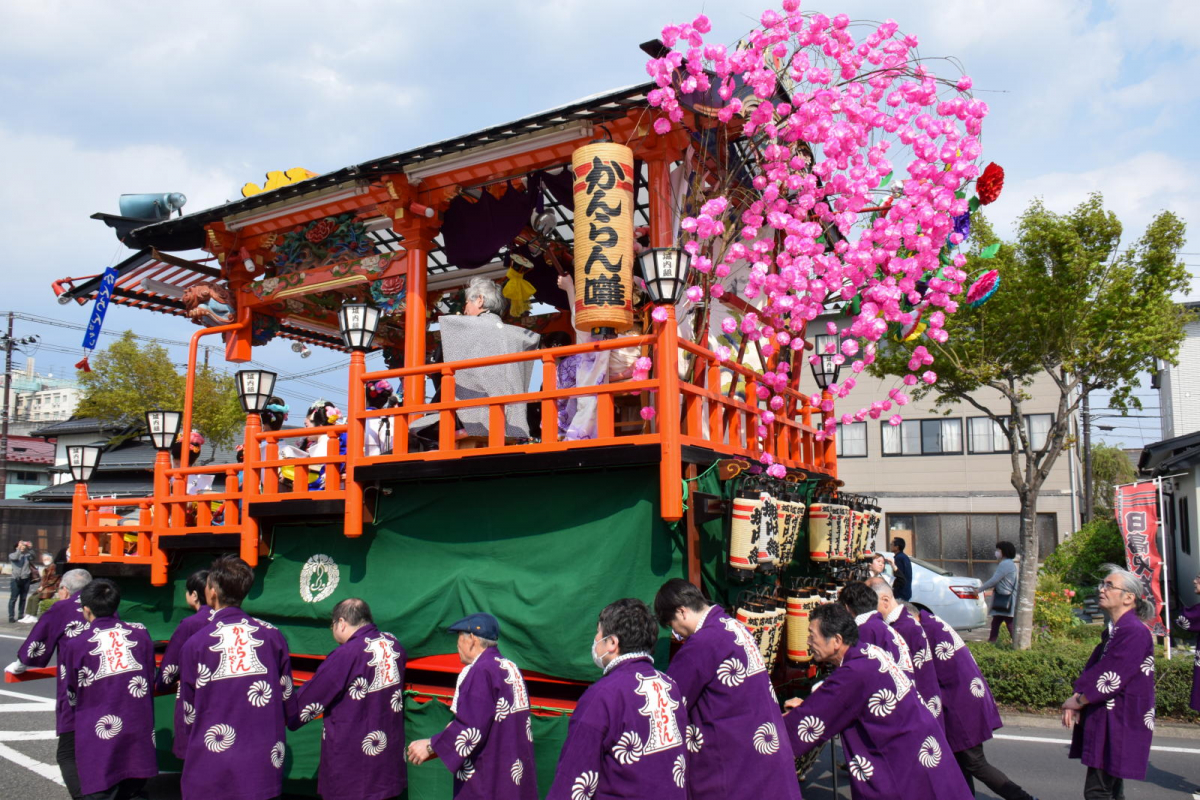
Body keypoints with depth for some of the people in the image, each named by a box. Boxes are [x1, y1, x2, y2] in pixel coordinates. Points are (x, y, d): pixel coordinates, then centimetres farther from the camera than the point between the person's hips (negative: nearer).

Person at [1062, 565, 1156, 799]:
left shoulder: (1134, 633, -17)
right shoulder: (1113, 631, 13)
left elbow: (1112, 680, -20)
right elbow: (1091, 670, 11)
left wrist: (1077, 701, -9)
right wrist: (1076, 700, -5)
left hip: (1120, 725, -9)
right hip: (1106, 720, 9)